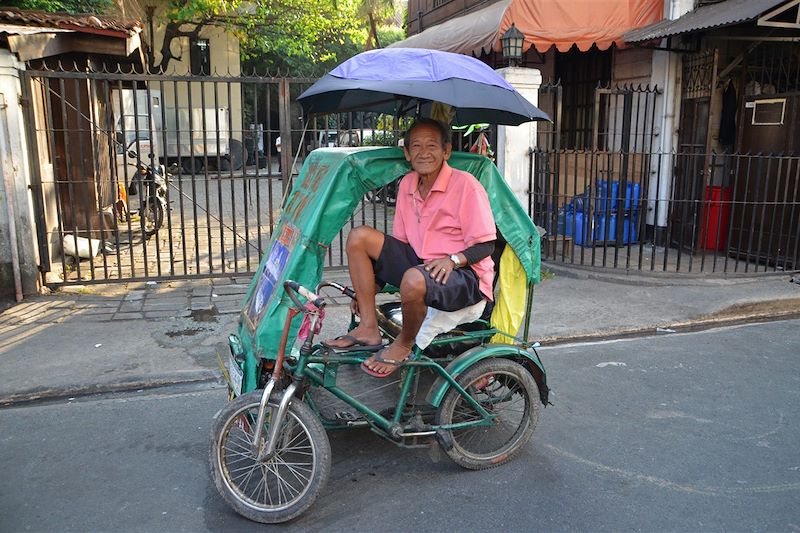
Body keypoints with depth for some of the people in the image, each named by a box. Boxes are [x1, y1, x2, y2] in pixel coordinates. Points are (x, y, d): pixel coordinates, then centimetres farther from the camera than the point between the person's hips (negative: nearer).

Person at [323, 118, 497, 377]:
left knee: (414, 279, -39)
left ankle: (404, 344, -6)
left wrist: (453, 259, -29)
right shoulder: (407, 184, 6)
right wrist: (369, 288, 9)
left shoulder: (465, 184, -13)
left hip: (465, 276, -7)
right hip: (418, 262, 7)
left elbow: (486, 245, -11)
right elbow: (400, 243, 12)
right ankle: (368, 328, -5)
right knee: (358, 237, -4)